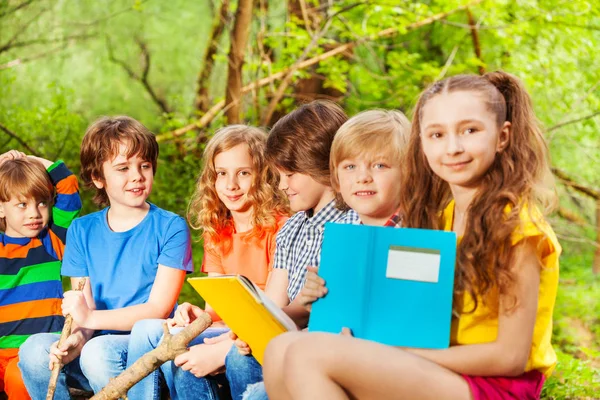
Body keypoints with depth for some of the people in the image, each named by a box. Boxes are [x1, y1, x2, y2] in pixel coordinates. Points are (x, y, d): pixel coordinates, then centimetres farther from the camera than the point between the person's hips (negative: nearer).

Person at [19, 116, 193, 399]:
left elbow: (158, 309, -9)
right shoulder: (81, 231, 10)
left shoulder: (171, 228, -3)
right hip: (96, 341, 4)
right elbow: (83, 308, 5)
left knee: (97, 352, -34)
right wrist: (78, 337, -18)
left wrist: (91, 318, -19)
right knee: (35, 349, -24)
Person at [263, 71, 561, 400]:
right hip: (438, 371, 8)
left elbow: (511, 356, -14)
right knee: (280, 352, -8)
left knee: (312, 354, -24)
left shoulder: (515, 222, -11)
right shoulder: (440, 214, 14)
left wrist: (401, 353, -12)